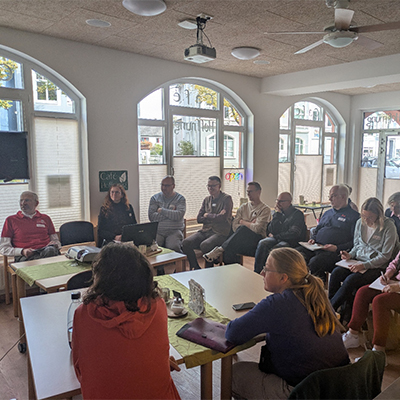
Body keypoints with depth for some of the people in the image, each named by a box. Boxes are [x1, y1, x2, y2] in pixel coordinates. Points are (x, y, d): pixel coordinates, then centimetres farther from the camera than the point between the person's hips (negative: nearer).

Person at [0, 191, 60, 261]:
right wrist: (22, 251, -9)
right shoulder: (11, 220, 18)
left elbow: (56, 240, 28)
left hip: (46, 250, 4)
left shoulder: (45, 218, 25)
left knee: (51, 250, -36)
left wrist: (55, 244, 0)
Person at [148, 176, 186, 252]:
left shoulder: (180, 199, 6)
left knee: (172, 248, -29)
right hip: (157, 231, 2)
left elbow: (178, 216, -13)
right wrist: (170, 212, -6)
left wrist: (162, 211, -6)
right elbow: (151, 216, -4)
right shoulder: (155, 198, 12)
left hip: (174, 231, -2)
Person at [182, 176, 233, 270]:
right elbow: (199, 219, 9)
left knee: (205, 245, -34)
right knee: (186, 243, -18)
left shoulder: (227, 199, 0)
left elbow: (223, 218, -13)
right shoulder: (206, 200, 18)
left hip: (220, 233, -6)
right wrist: (215, 217, -5)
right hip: (205, 230, 6)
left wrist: (207, 215, 0)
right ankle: (196, 270, -5)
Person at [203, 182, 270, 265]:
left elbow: (257, 229, -14)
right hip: (242, 238, 4)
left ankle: (219, 250, -34)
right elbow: (234, 226, 7)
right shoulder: (243, 207, 18)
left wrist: (243, 222, 1)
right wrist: (249, 224, -5)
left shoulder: (265, 209, 1)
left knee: (243, 229, -36)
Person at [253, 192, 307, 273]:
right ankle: (256, 272, -24)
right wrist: (277, 214, -5)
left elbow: (293, 234, -14)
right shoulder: (280, 213, 12)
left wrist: (275, 236, -6)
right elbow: (271, 230, 1)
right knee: (262, 243, -27)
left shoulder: (297, 214, -3)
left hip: (291, 242, -5)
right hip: (277, 239, 5)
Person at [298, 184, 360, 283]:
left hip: (335, 252, -7)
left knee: (314, 262, -34)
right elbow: (316, 230, 34)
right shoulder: (328, 213, 28)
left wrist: (337, 248, -16)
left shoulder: (353, 216, 5)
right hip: (316, 248, 7)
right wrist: (312, 239, 12)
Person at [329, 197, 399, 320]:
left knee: (351, 280, -30)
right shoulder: (360, 223, 6)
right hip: (358, 261, 5)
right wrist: (350, 255, -3)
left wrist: (364, 265, -21)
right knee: (336, 272, -25)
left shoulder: (388, 227, -11)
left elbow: (385, 256, -11)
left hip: (376, 267, -5)